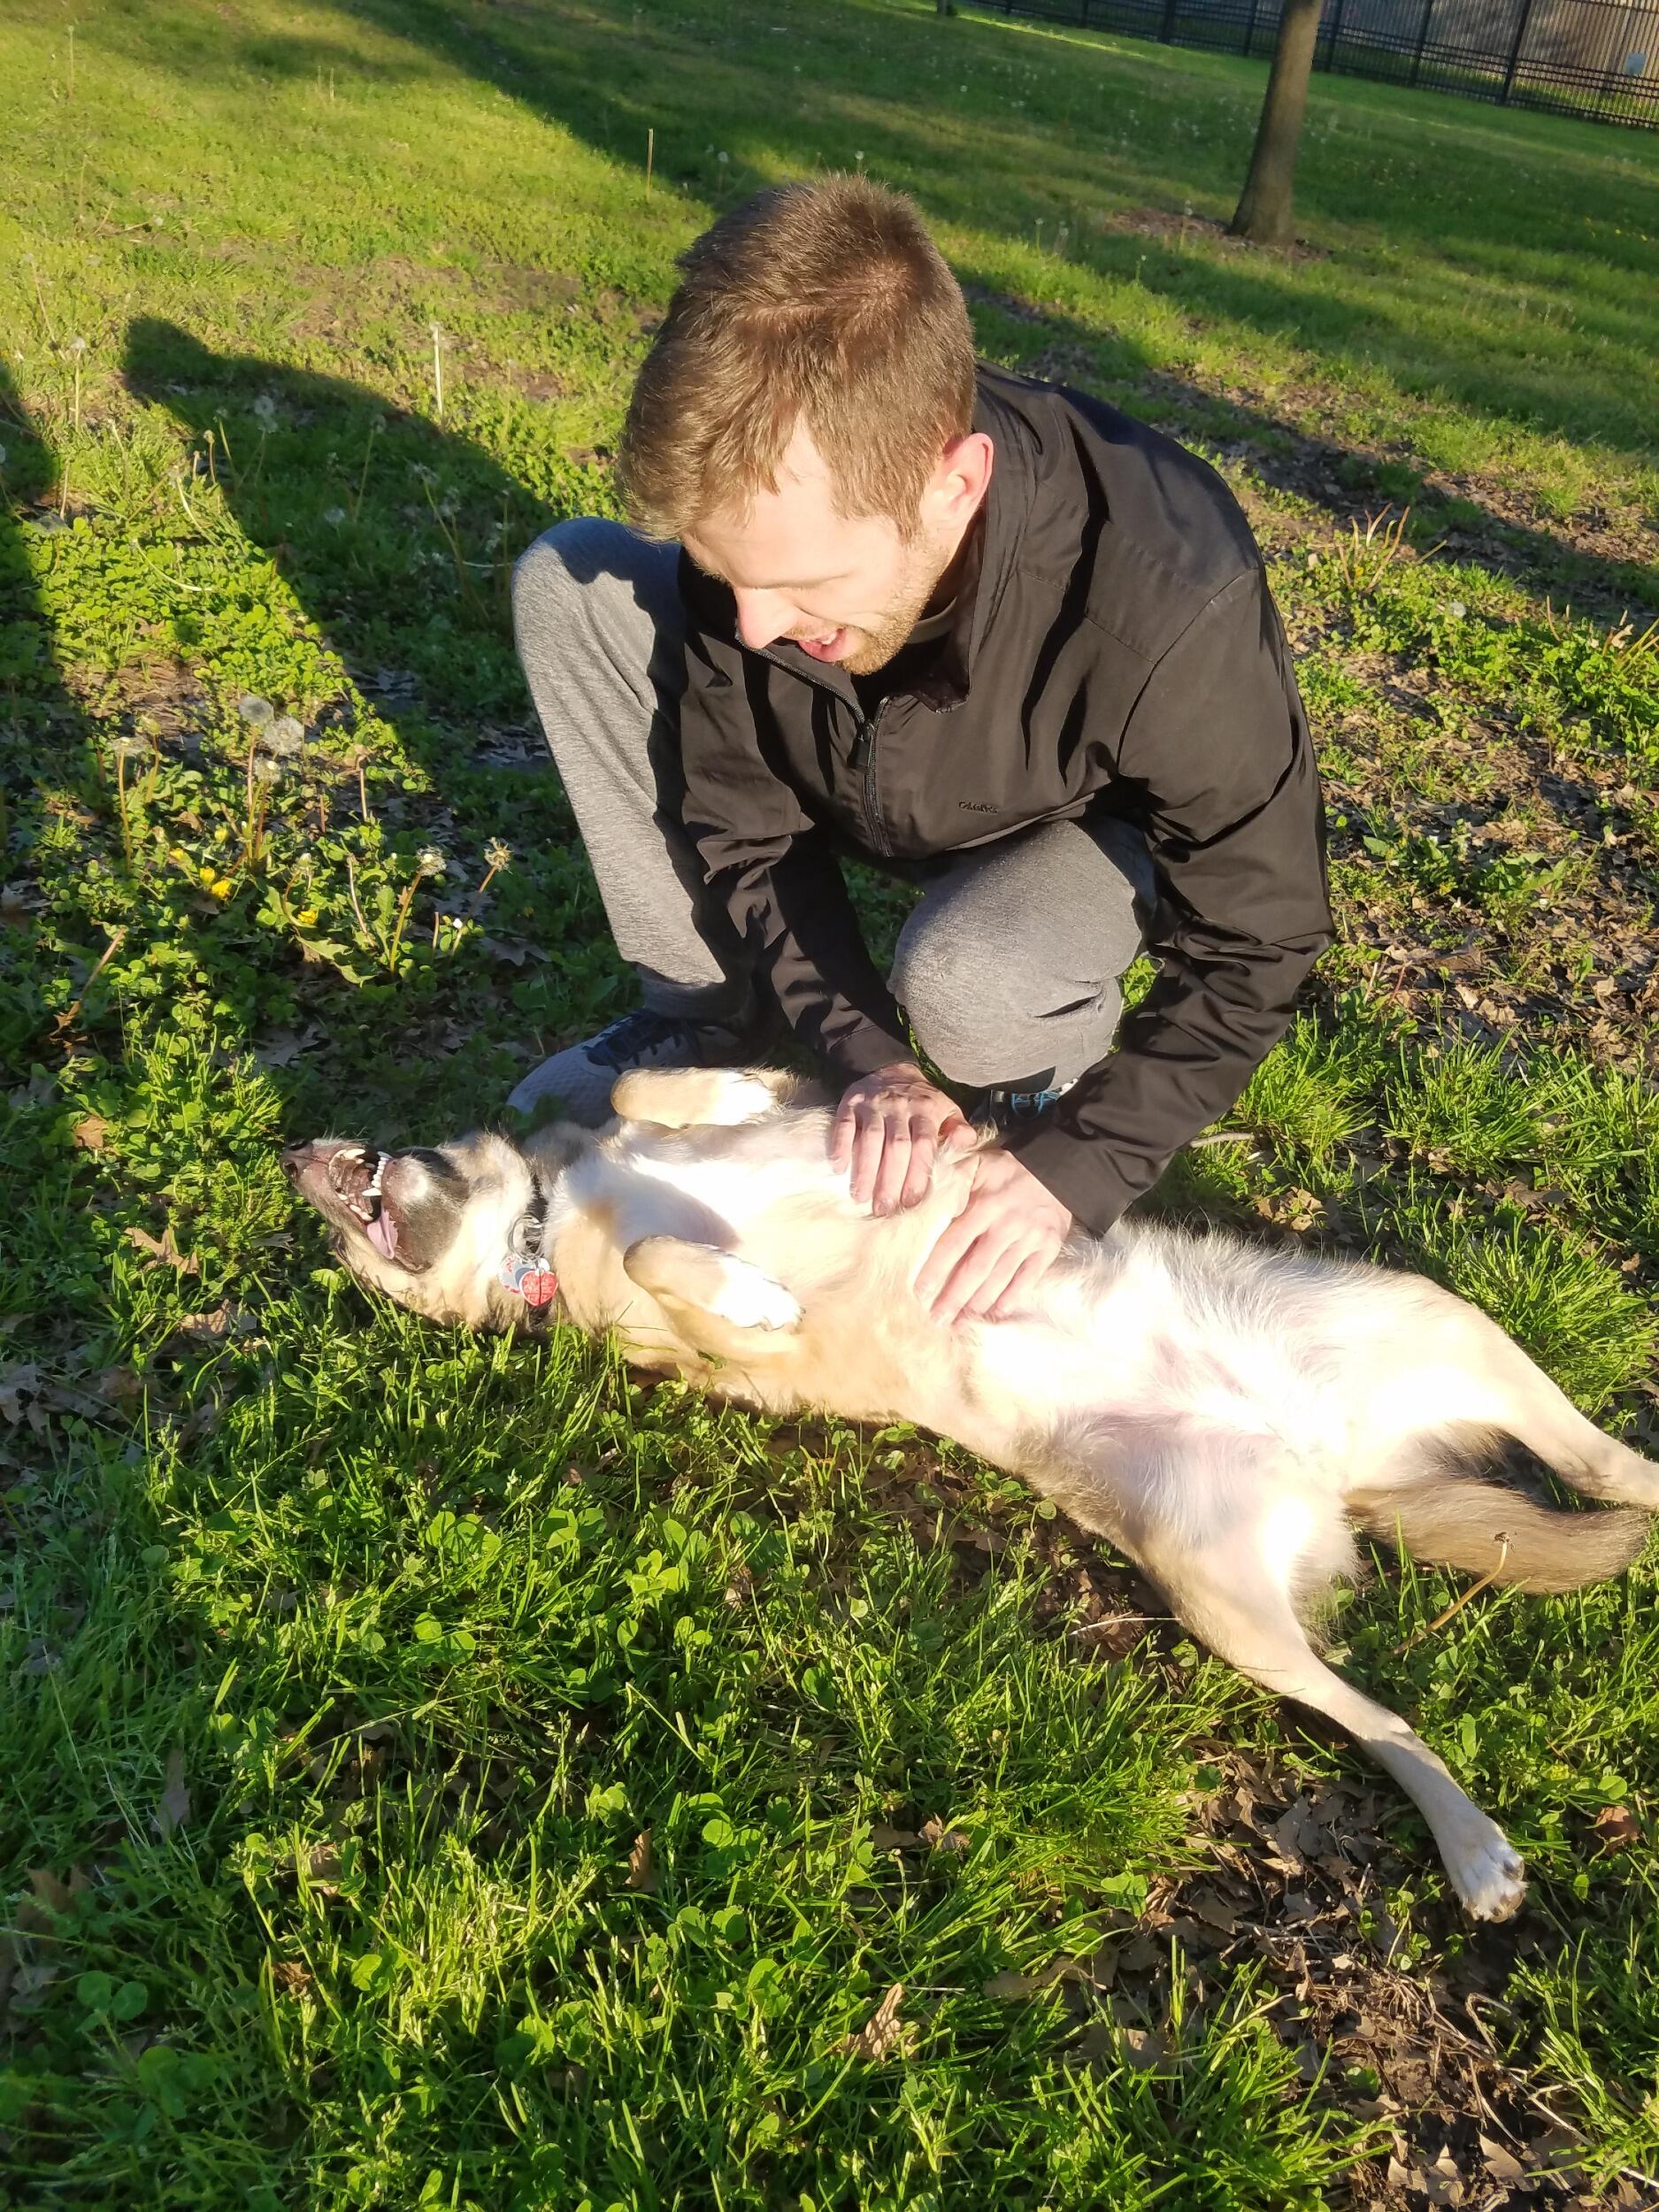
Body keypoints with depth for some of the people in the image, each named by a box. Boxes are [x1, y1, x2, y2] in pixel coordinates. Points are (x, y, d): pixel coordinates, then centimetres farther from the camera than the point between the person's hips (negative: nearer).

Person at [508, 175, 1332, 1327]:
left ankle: (1054, 1100, -2)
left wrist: (1080, 1167, -28)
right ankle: (702, 1016, -4)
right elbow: (744, 816, -12)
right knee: (566, 584, -13)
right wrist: (864, 1049, -22)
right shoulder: (768, 510, -27)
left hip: (1082, 826, -4)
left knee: (964, 980, -40)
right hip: (868, 784, 4)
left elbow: (1253, 946, -24)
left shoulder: (1174, 605, -39)